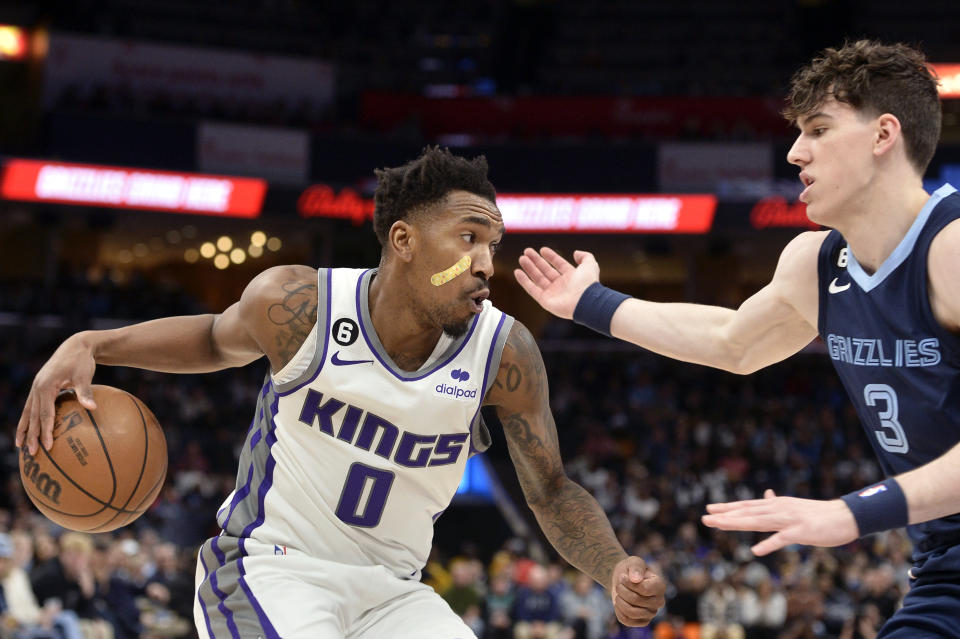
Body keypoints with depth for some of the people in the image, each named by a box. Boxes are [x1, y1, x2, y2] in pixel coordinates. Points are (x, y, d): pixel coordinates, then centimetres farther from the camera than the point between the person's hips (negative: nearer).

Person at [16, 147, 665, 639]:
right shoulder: (298, 305, -12)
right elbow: (219, 339, 11)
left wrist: (618, 569, -17)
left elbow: (552, 491, 2)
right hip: (271, 568, -4)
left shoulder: (505, 352, -9)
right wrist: (89, 346, -4)